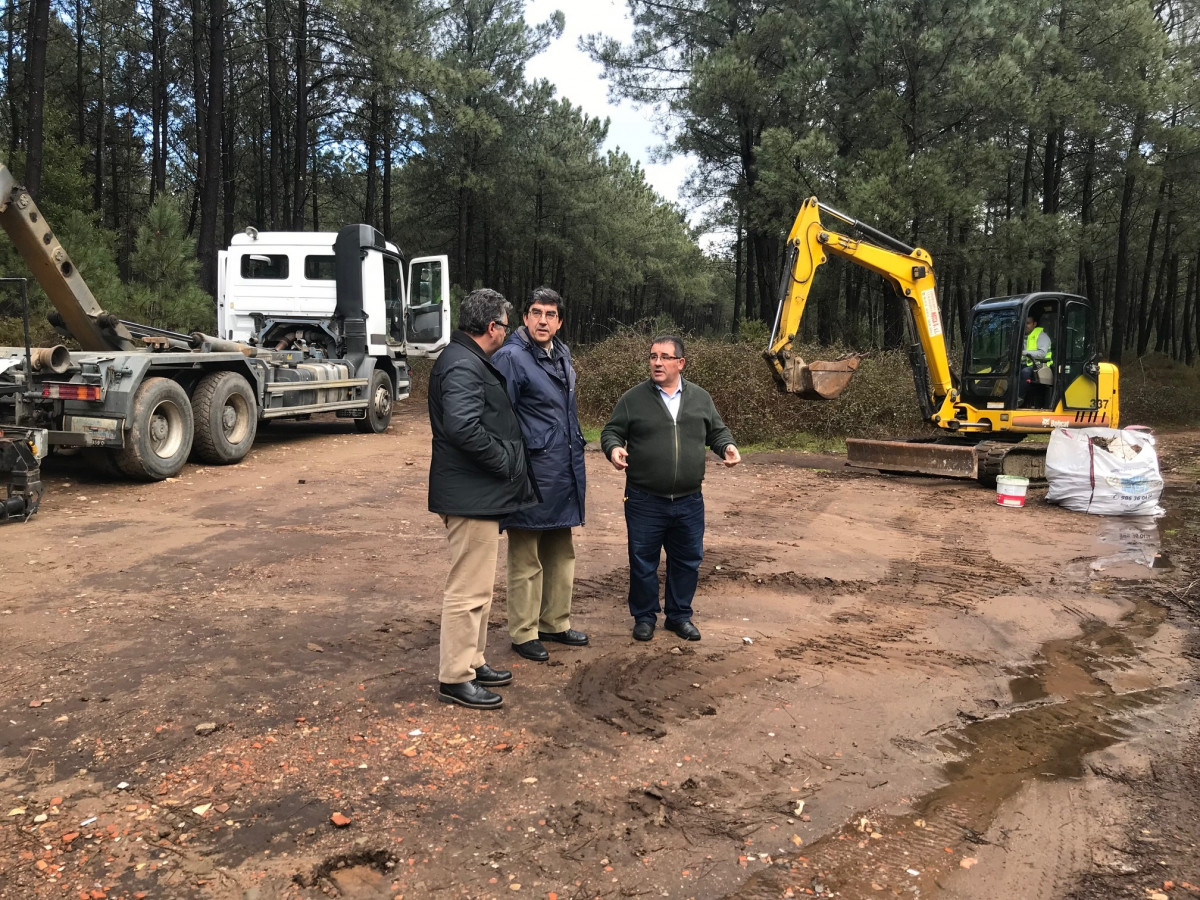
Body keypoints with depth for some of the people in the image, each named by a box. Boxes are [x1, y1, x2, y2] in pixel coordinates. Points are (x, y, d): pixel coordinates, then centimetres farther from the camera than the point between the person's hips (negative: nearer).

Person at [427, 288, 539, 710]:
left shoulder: (468, 360, 15)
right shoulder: (463, 367, -19)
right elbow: (464, 427, -31)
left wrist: (507, 461, 15)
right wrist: (504, 461, -20)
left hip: (478, 492, 11)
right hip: (471, 495, -11)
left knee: (477, 584, 19)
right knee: (469, 588, -3)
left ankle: (471, 662, 31)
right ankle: (454, 679, 8)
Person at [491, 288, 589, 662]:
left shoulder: (562, 355, 12)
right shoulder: (511, 357, -13)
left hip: (564, 473, 8)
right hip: (532, 472, -8)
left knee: (561, 553, 17)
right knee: (526, 559, 4)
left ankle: (555, 622, 31)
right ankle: (523, 633, 17)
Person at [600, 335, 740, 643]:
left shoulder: (700, 397, 7)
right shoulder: (633, 398, -1)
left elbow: (716, 431, 16)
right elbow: (611, 432, 3)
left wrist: (727, 446, -5)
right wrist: (614, 448, -19)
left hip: (689, 501, 3)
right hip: (645, 501, -2)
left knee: (687, 561, 12)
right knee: (643, 562, 7)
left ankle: (680, 615, 29)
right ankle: (644, 617, 24)